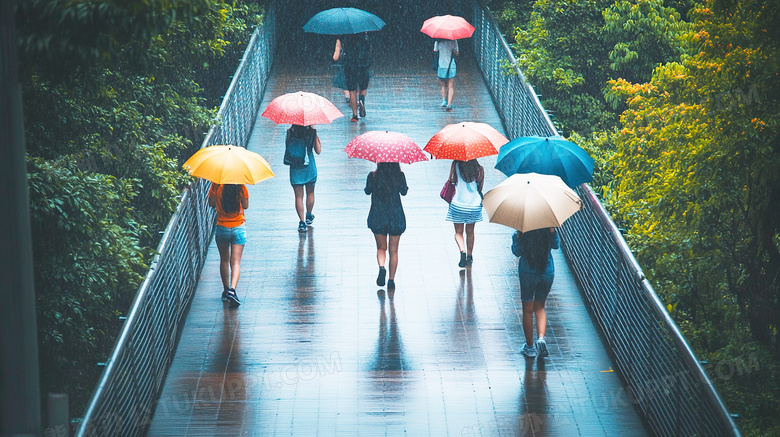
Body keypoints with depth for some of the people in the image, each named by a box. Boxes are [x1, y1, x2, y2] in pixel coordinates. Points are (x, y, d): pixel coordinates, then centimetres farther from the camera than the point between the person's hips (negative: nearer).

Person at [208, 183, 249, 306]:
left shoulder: (216, 186, -11)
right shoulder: (241, 188, -12)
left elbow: (211, 203, 2)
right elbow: (245, 206, 1)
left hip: (222, 229, 1)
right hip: (238, 228, -1)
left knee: (224, 260, 17)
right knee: (236, 261, -2)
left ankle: (226, 290, 23)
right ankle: (232, 290, -19)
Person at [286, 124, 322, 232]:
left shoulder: (290, 133, -7)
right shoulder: (312, 132, -8)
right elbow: (318, 151, -2)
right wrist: (317, 138, 9)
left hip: (295, 169, -1)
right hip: (310, 168, 1)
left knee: (298, 196, 2)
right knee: (310, 193, 21)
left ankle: (302, 222, -5)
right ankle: (309, 217, 33)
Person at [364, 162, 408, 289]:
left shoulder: (373, 176, -10)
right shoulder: (400, 175, -8)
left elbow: (367, 191, 7)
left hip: (378, 217, 0)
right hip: (396, 217, 0)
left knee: (381, 247, 15)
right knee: (393, 250, 12)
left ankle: (381, 267, -14)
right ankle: (391, 280, 10)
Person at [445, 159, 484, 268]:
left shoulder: (456, 164, -10)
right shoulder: (479, 168, -3)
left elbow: (451, 180, -6)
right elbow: (480, 186, 5)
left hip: (458, 204, -2)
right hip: (475, 204, 2)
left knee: (459, 232, 9)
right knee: (470, 231, 19)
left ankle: (462, 251, -15)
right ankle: (469, 256, 21)